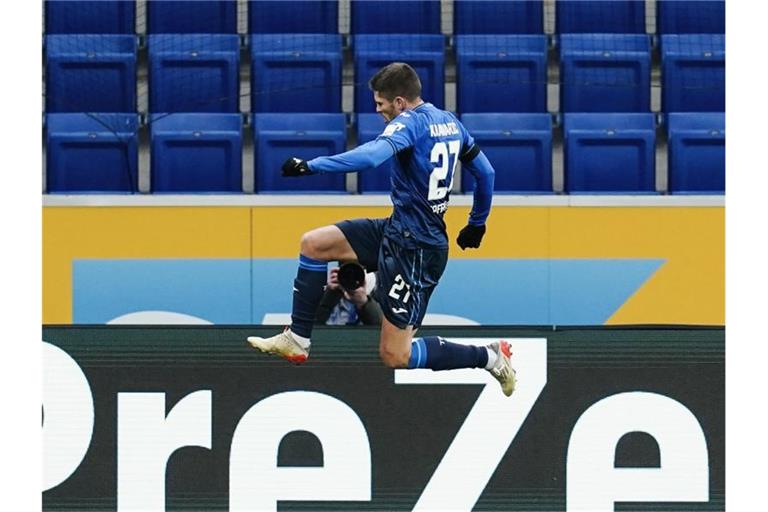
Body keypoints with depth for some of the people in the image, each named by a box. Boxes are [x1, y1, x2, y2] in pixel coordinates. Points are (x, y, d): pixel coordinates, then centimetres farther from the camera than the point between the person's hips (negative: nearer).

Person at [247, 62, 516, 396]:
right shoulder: (450, 122, 9)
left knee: (395, 356, -4)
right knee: (313, 244, 8)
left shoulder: (411, 122, -17)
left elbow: (371, 156, -35)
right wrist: (477, 223, 32)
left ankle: (490, 358, 5)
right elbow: (485, 172, 18)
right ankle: (297, 340, 9)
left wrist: (310, 167, -33)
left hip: (415, 249, -10)